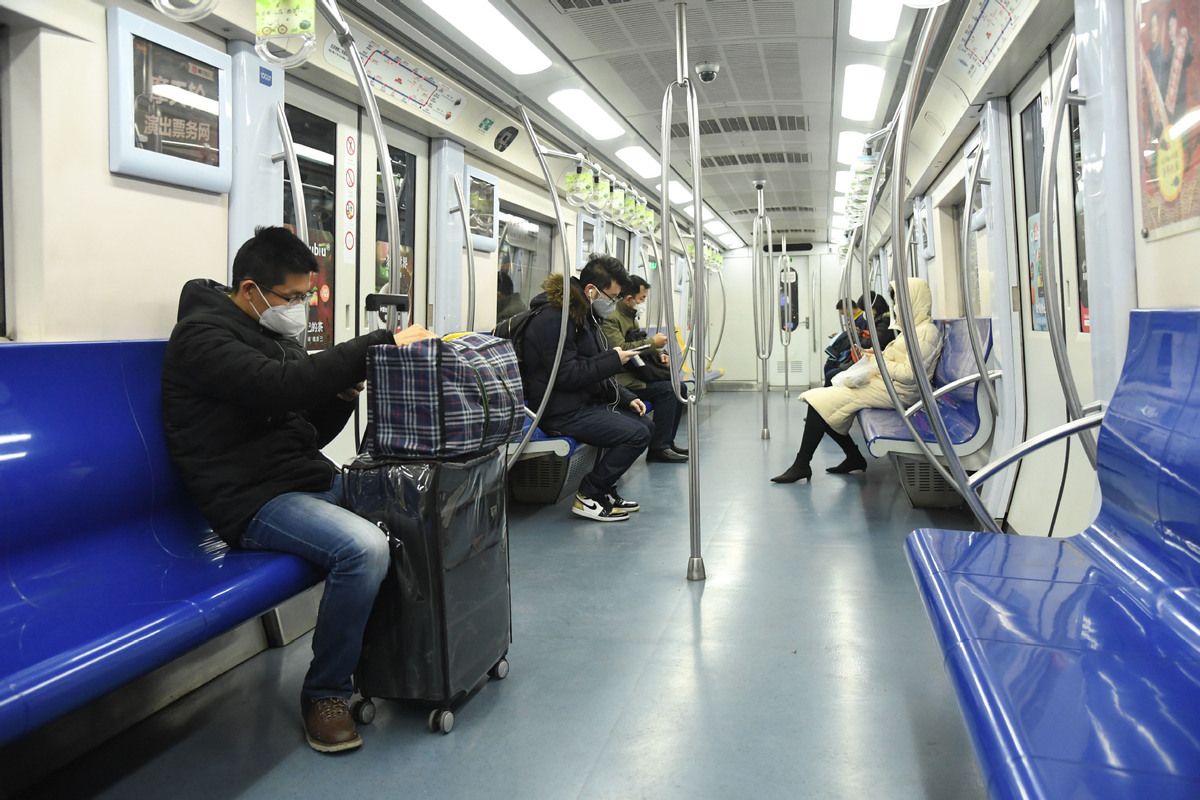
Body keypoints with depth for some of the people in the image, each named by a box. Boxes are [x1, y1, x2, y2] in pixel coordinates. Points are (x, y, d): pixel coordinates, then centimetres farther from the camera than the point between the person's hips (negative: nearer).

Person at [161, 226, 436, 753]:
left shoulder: (276, 336, 17)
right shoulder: (203, 336, -10)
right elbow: (282, 387, -29)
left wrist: (344, 395, -3)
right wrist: (380, 344, -27)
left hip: (310, 481, 9)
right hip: (252, 499, -9)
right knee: (364, 547, -30)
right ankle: (325, 692, -10)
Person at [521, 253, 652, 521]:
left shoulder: (585, 316, 16)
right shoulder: (554, 318, -18)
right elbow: (567, 375, -23)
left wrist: (627, 398, 10)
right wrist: (613, 360, -16)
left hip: (587, 401, 11)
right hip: (562, 411, -11)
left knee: (645, 424, 11)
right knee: (636, 434, -19)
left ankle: (604, 489, 15)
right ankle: (588, 496, -7)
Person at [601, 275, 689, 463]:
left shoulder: (631, 317, 20)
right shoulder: (611, 318, -14)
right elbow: (620, 350, -26)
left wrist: (659, 354, 9)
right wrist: (653, 342, -18)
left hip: (638, 372, 11)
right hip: (623, 379, -11)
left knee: (680, 388, 3)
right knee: (667, 390, -22)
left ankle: (667, 442, 7)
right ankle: (658, 449, -18)